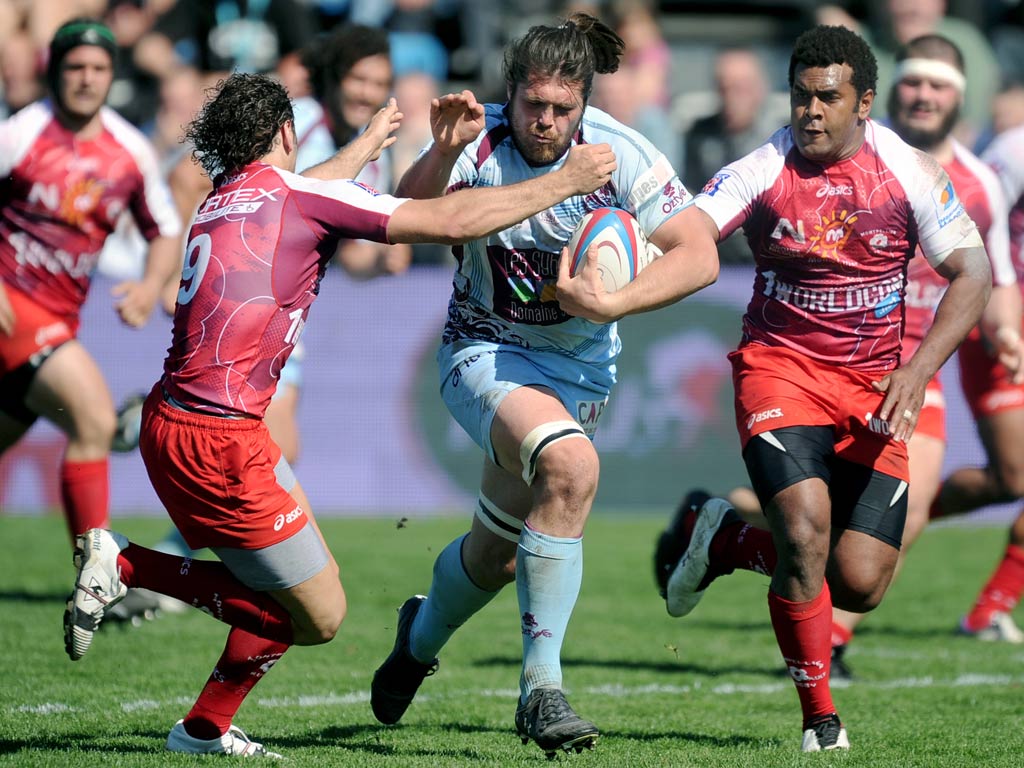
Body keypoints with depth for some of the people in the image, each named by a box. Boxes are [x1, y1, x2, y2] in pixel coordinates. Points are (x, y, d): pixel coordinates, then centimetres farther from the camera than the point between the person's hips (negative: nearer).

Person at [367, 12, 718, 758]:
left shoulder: (619, 152, -17)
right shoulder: (481, 141, -17)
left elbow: (700, 257, -22)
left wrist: (608, 305, -33)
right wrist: (442, 154, -46)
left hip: (578, 366, 3)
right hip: (484, 352, -3)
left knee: (497, 554, 11)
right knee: (571, 466, -32)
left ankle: (421, 639, 48)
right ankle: (541, 687, -24)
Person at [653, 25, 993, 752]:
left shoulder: (909, 172, -5)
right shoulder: (762, 171, -9)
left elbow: (972, 275, -3)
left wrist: (916, 372, -15)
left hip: (874, 386, 2)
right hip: (780, 366, -2)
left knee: (860, 584, -7)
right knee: (806, 523, -25)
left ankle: (726, 539, 22)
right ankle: (820, 719, -6)